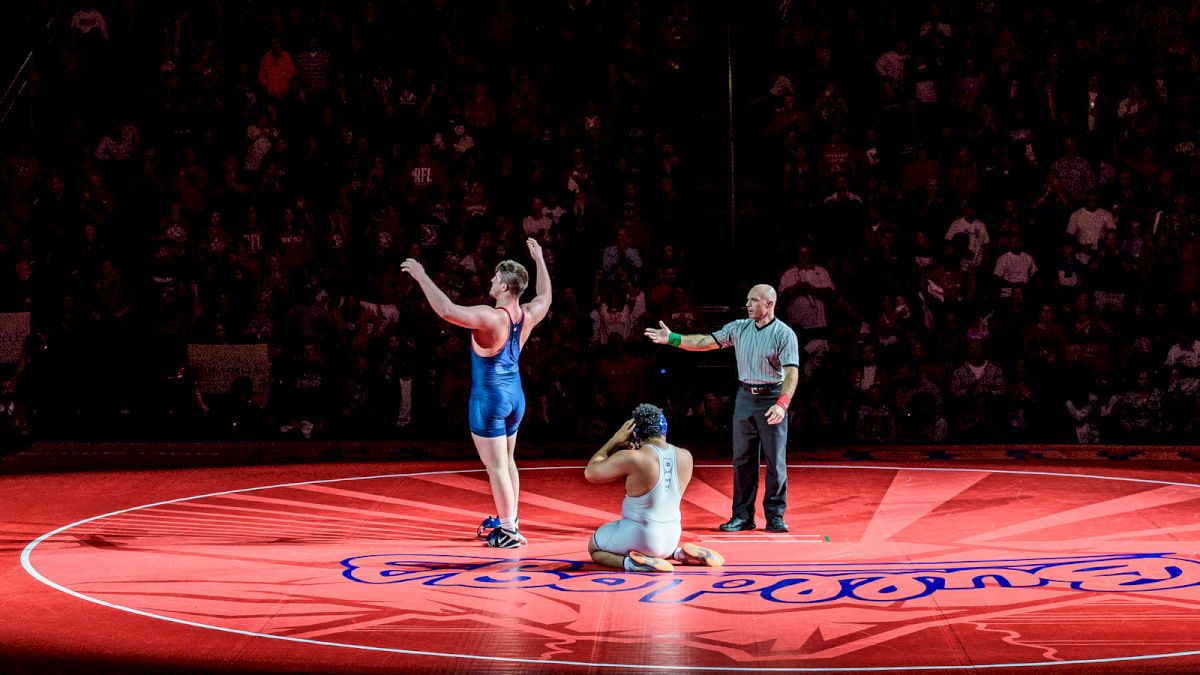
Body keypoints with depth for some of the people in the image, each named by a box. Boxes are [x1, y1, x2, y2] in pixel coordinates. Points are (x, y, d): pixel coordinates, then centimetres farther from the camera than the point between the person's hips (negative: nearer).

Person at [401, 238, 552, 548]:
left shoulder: (490, 317, -24)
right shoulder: (527, 315, -2)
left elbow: (447, 310, -34)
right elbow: (545, 297, 22)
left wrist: (422, 277, -26)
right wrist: (539, 259, 33)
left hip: (489, 398, -8)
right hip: (515, 395, 8)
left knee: (496, 466, -2)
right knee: (506, 462, 19)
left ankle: (509, 531, 0)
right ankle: (509, 524, 28)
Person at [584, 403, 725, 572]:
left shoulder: (631, 459, -22)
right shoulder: (685, 457, -5)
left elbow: (590, 473, -9)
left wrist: (615, 440, -5)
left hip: (639, 536, -6)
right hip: (671, 538, 6)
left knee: (594, 548, 20)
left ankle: (630, 562, -8)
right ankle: (679, 554, 11)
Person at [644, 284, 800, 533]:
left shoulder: (784, 333, -9)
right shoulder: (739, 328, 8)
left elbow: (792, 372, -16)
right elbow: (706, 342, 6)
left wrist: (781, 404, -28)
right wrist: (672, 339, -4)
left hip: (772, 398, -5)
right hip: (745, 397, 5)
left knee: (776, 460, -1)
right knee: (742, 459, 7)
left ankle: (775, 516, 6)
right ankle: (742, 515, 12)